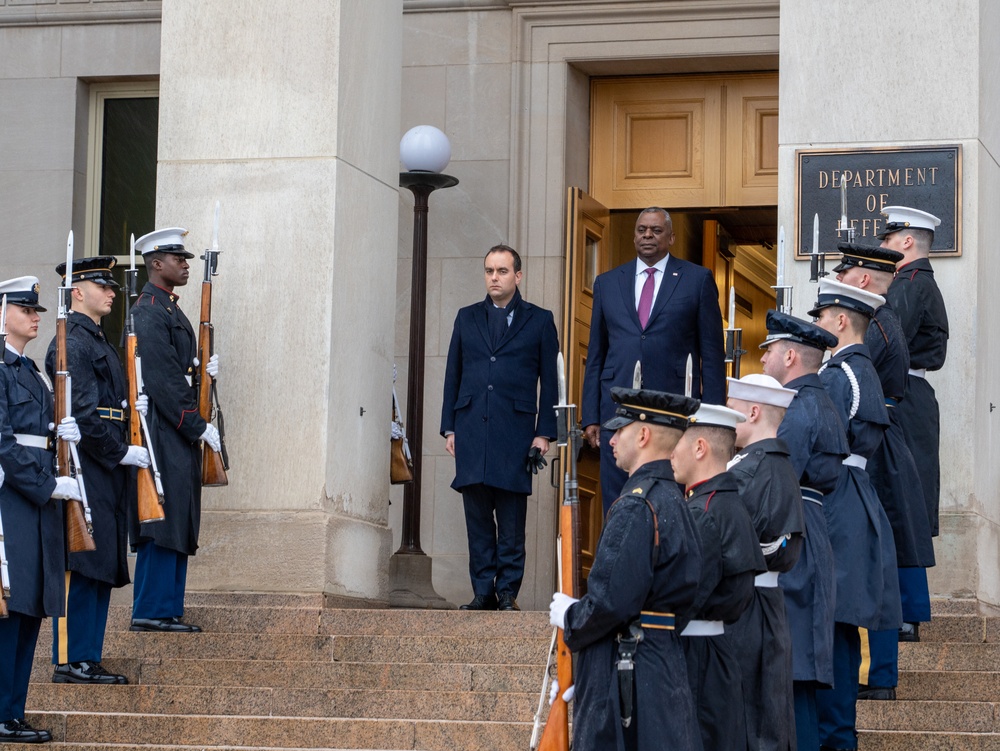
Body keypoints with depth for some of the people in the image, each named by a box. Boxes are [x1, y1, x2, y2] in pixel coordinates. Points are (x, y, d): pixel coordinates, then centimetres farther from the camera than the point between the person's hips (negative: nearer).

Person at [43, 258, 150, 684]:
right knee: (80, 569, -7)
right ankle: (70, 661, -2)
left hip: (106, 475, 10)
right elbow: (82, 413, -19)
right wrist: (122, 453, -15)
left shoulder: (96, 340, 19)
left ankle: (87, 659, 15)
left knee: (100, 570, 11)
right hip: (85, 474, -10)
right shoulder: (72, 343, -13)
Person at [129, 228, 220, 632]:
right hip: (163, 431, -10)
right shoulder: (150, 311, -13)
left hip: (179, 433, 10)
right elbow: (162, 379, -18)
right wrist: (199, 427, -17)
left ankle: (167, 609, 13)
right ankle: (151, 610, -6)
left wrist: (202, 368, 5)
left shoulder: (170, 308, 19)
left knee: (178, 526, 10)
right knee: (164, 524, -9)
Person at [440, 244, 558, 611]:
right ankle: (482, 591, 6)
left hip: (515, 431, -3)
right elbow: (453, 375, 15)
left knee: (512, 521, -3)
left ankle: (507, 592, 1)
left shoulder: (539, 320, 8)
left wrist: (544, 432, -3)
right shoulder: (467, 318, 16)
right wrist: (449, 428, 6)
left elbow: (549, 381, 6)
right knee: (477, 516, 2)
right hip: (471, 429, 3)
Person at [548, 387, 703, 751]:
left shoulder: (635, 506, -17)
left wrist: (568, 617, -4)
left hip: (625, 672, -10)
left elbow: (611, 603, -22)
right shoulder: (674, 500, 13)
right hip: (665, 663, 10)